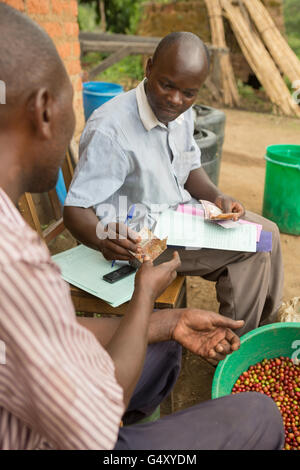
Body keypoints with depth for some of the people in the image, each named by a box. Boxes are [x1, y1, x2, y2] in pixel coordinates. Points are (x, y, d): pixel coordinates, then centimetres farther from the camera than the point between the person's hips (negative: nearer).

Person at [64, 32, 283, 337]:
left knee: (266, 233, 7)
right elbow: (75, 210, -25)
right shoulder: (109, 129, -26)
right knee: (252, 250, -15)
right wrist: (103, 239, -46)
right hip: (140, 239, -8)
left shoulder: (182, 112, 0)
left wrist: (216, 197, -4)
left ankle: (267, 328, 28)